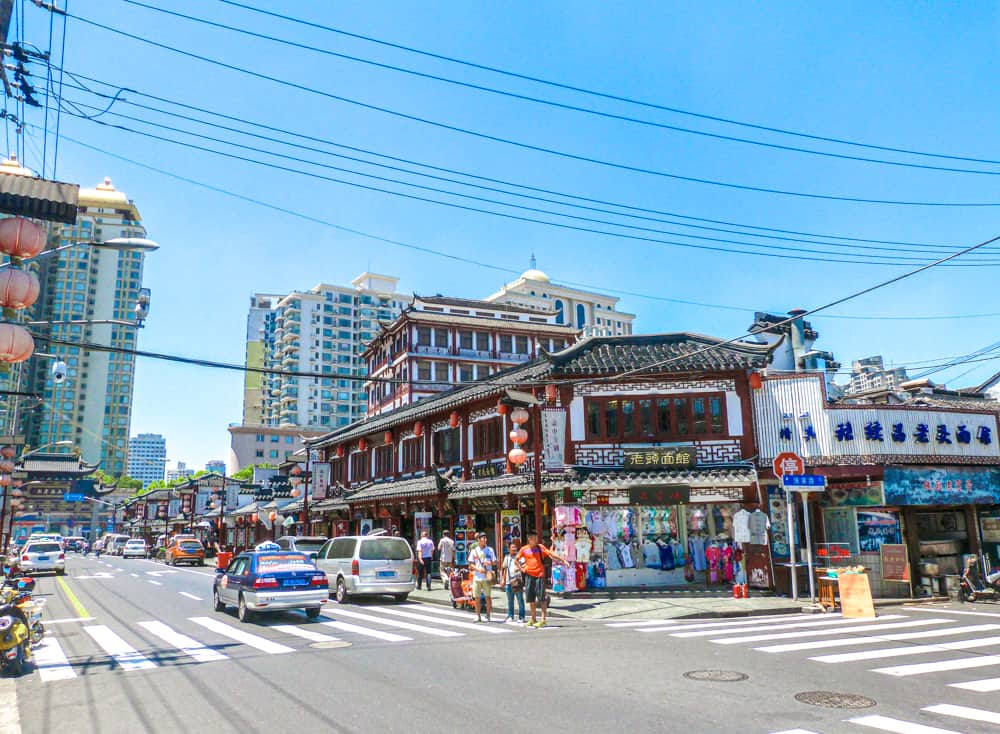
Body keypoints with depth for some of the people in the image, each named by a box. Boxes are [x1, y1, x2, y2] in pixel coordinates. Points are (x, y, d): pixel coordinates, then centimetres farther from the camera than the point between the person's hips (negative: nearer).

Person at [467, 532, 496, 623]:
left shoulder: (490, 550, 6)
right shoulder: (474, 551, 5)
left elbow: (495, 562, 7)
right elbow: (471, 564, 5)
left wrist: (489, 562, -14)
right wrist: (478, 569, -12)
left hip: (487, 577, -1)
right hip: (477, 577, 1)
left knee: (488, 596, -1)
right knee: (476, 597, 2)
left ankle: (489, 614, 9)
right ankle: (478, 615, 13)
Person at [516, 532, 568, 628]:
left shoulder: (541, 548, 1)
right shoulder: (524, 549, 6)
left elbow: (551, 554, -6)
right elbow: (516, 560, 18)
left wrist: (563, 560, -13)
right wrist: (521, 568, 6)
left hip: (539, 575, -3)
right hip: (529, 575, 3)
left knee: (541, 598, -6)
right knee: (531, 599, 8)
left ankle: (544, 620, -3)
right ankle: (533, 619, 21)